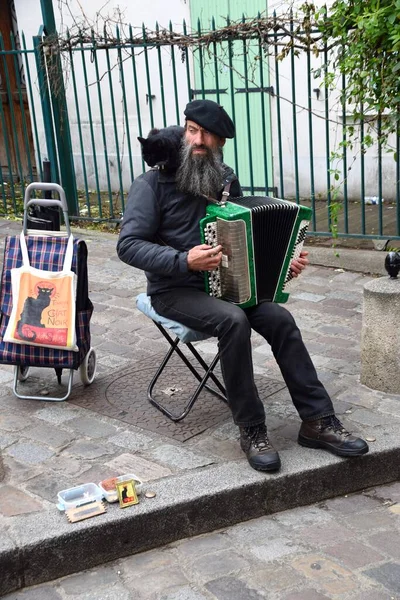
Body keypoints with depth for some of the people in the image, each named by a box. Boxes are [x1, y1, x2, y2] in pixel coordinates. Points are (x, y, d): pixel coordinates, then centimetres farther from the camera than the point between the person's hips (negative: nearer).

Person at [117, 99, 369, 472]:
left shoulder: (226, 181, 8)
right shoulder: (153, 184, -9)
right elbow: (128, 245, -17)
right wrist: (184, 261, -28)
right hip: (174, 291, -5)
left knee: (279, 318, -20)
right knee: (233, 320, -33)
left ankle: (317, 421, -13)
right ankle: (251, 430, -20)